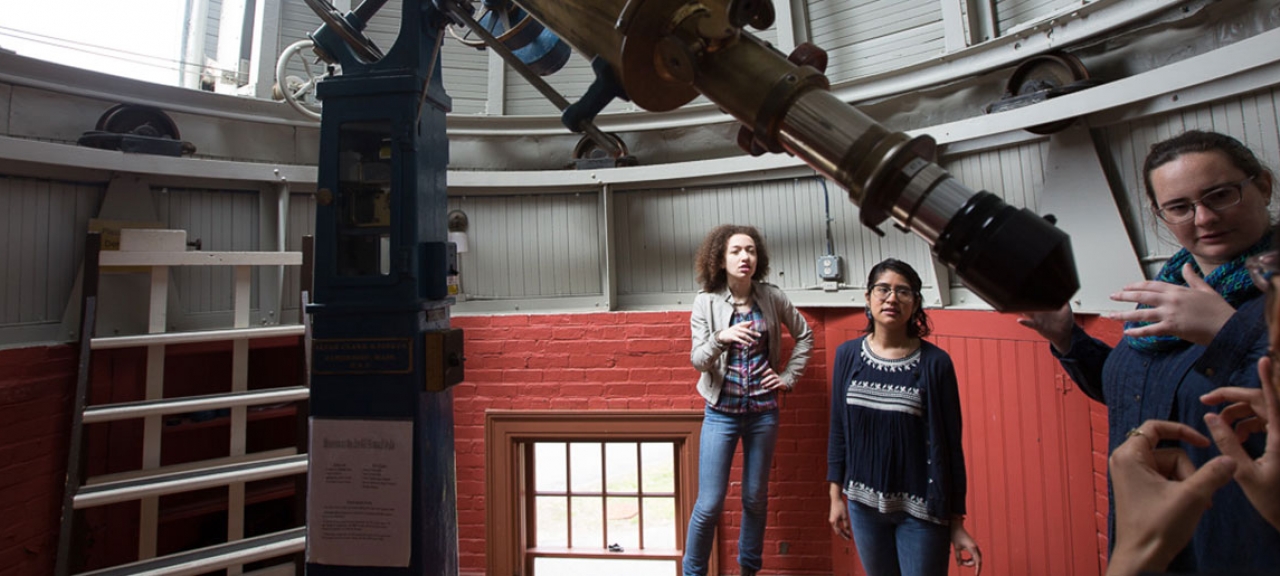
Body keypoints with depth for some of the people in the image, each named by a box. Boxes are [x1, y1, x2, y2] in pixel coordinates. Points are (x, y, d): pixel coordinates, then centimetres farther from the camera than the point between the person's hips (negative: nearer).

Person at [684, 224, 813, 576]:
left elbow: (804, 335, 13)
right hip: (721, 412, -2)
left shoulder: (772, 297, -2)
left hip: (763, 412, 2)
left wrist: (789, 377, 5)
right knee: (709, 504, -1)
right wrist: (721, 338, -30)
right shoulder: (706, 301, -7)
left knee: (756, 498, 16)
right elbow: (698, 361, -11)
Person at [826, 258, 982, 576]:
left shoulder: (935, 362, -9)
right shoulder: (847, 354, -2)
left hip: (920, 511, -2)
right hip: (864, 504, 3)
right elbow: (838, 430, 4)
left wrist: (957, 523, -3)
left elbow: (951, 443, -5)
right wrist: (836, 496, 4)